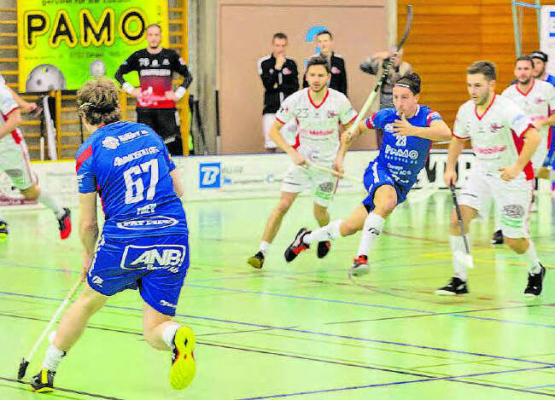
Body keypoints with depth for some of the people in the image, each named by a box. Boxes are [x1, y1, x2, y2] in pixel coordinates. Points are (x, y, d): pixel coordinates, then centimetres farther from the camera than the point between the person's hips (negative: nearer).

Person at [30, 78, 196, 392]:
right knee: (155, 329, 8)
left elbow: (88, 222, 3)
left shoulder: (89, 152, -1)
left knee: (89, 302, 25)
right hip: (174, 242, 2)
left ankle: (47, 372, 35)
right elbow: (178, 189, 17)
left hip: (123, 242, -2)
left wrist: (89, 254, 22)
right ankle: (178, 337, -28)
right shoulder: (148, 133, 11)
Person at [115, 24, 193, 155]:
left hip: (167, 107, -1)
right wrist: (130, 90, 7)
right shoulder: (138, 56, 8)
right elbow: (118, 74, 18)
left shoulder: (171, 56, 6)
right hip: (144, 109, 1)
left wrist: (178, 94, 3)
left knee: (174, 143, -9)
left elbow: (188, 76, 13)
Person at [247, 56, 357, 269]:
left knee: (320, 213, 8)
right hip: (302, 160, 0)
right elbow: (274, 130, -5)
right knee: (283, 205, -12)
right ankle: (261, 253, -11)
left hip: (328, 164, 0)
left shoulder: (339, 101, -13)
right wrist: (293, 153, -16)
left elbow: (351, 128, 3)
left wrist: (340, 156, -7)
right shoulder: (295, 100, -13)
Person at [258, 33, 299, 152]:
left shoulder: (291, 63, 6)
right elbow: (268, 85, -9)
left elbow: (295, 86, 4)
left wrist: (278, 86, -6)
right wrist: (277, 67, -14)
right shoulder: (264, 63, 1)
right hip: (271, 110, -1)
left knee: (291, 146, -3)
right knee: (270, 146, -4)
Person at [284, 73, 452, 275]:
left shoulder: (427, 116, -14)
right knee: (387, 202, -37)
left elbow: (445, 133, -37)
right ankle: (361, 257, -37)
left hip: (402, 186, 1)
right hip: (379, 171, -1)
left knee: (348, 228, 1)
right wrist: (348, 135, -5)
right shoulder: (386, 115, -5)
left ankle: (305, 238, 24)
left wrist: (413, 131, -47)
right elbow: (360, 126, 16)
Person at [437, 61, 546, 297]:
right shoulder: (466, 111, -2)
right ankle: (460, 280, -7)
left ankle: (536, 270, 33)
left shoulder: (506, 109, -23)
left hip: (512, 177, -6)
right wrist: (450, 168, 5)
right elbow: (458, 139, 17)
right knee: (458, 218, -15)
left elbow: (534, 137, -33)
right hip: (482, 172, 6)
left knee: (513, 240, 0)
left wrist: (518, 167, -40)